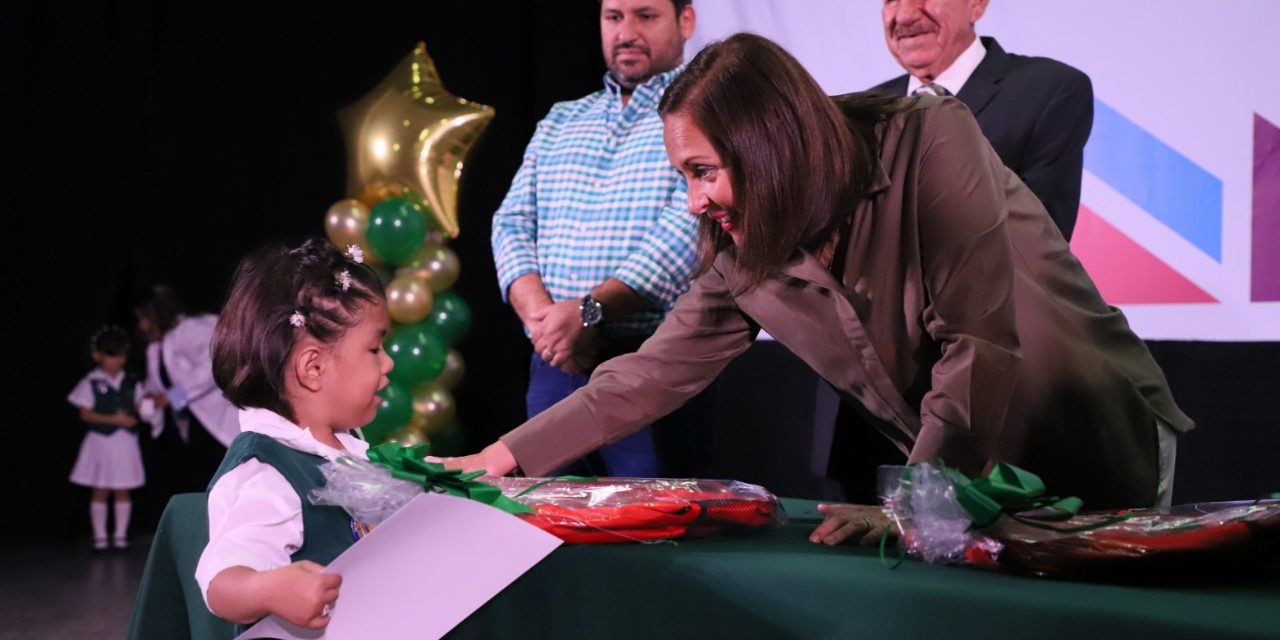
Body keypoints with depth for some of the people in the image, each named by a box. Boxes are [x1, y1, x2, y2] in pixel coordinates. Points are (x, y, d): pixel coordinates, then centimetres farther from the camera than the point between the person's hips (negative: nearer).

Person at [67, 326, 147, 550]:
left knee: (123, 490, 6)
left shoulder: (131, 383, 7)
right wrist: (113, 419, -17)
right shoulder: (91, 383, -4)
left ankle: (120, 535, 13)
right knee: (100, 490, 3)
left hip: (125, 442, 3)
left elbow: (140, 406, 9)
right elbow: (85, 414, -8)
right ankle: (99, 536, 9)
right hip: (101, 441, -3)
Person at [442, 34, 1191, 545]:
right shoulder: (745, 258, -6)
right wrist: (503, 458, 0)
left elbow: (981, 338, -28)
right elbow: (653, 373, 2)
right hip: (973, 475, 5)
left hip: (1103, 445, -4)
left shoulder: (929, 140, -22)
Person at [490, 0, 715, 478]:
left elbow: (689, 228, -14)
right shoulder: (560, 122, 18)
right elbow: (513, 223, 11)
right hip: (555, 364, 5)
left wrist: (589, 311, -21)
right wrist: (539, 315, -9)